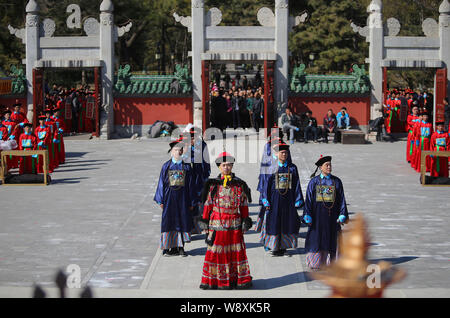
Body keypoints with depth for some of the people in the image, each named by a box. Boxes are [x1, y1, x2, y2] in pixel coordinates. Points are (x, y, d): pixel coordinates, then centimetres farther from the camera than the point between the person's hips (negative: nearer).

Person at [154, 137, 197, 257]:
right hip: (170, 197, -1)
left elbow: (190, 185, 6)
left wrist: (192, 202, 3)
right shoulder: (166, 166, 2)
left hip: (183, 197, 1)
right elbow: (161, 183, 4)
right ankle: (172, 247, 5)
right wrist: (161, 200, 0)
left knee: (183, 221, 1)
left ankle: (180, 247, 9)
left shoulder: (186, 166, 4)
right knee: (169, 222, -2)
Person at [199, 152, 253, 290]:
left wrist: (245, 221, 6)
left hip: (235, 224, 1)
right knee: (216, 252, 1)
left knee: (236, 251, 4)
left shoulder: (239, 185, 5)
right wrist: (205, 221, 5)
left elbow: (244, 204, 9)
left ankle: (240, 279, 12)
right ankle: (213, 280, 9)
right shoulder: (213, 185, 2)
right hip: (217, 224, -1)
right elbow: (208, 204, 6)